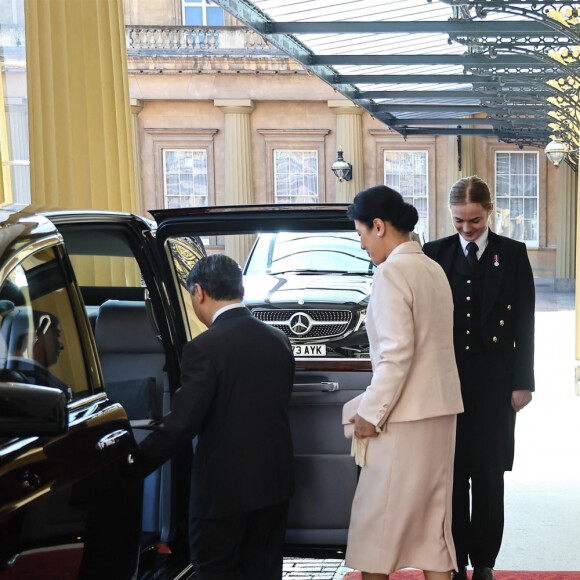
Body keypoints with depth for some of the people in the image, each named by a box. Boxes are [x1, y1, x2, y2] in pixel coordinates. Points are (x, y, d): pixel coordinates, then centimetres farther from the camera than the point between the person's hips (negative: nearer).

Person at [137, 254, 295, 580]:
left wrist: (136, 466, -12)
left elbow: (182, 425, -21)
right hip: (274, 479, 6)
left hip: (224, 484, -6)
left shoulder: (204, 348, -19)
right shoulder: (279, 341, 2)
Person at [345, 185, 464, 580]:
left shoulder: (391, 273, -14)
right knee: (433, 519, 12)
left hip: (406, 416, -8)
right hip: (442, 412, 8)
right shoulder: (434, 270, 11)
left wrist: (370, 413, -13)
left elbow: (397, 354, -21)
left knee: (377, 519, 3)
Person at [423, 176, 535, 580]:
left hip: (493, 380, -1)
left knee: (489, 475, 4)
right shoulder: (435, 254, 4)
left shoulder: (512, 254, 2)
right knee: (451, 474, 5)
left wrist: (523, 382, -3)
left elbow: (524, 322, 1)